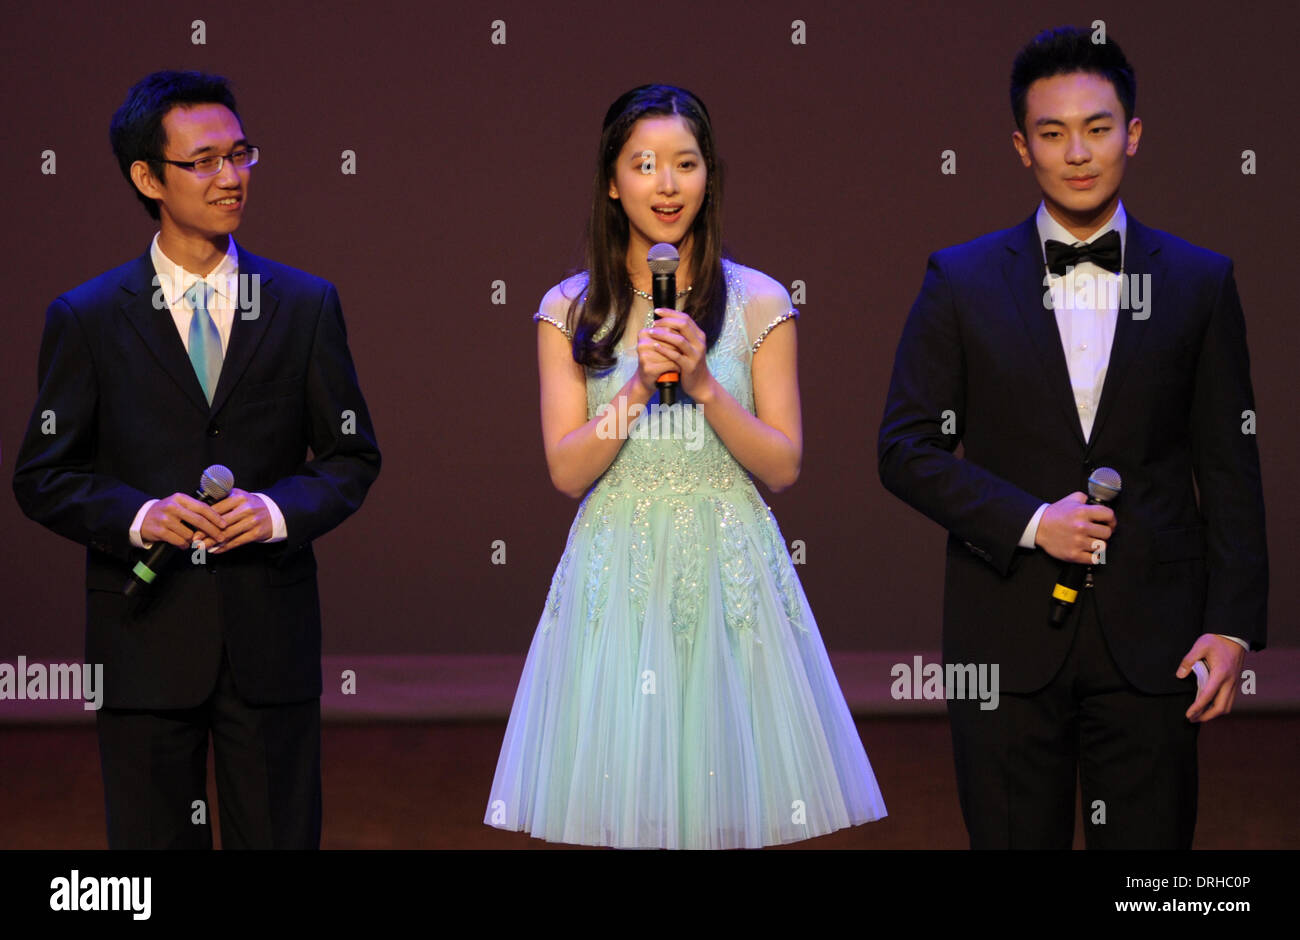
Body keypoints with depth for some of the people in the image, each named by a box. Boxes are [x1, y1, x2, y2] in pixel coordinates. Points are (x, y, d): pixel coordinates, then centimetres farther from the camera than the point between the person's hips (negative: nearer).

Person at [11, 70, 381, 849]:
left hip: (271, 637, 1)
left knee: (282, 838, 6)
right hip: (146, 636, -1)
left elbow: (353, 455, 8)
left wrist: (280, 510, -12)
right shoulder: (85, 318, 1)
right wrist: (137, 516, -16)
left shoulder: (305, 304, 6)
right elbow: (43, 476, 2)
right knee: (152, 843, 7)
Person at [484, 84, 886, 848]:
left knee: (727, 799, 1)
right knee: (619, 803, 1)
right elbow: (566, 471, -2)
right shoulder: (571, 309, 4)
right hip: (616, 574, 0)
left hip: (729, 572, 0)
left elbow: (783, 467, 0)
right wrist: (638, 386, -15)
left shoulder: (759, 303, 3)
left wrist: (704, 384, -13)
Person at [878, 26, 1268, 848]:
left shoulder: (1200, 282, 6)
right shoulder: (962, 281, 4)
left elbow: (1231, 469, 5)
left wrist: (1233, 626, -3)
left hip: (1151, 640, 0)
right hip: (1008, 639, 0)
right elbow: (906, 449, 2)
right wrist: (1028, 522, -11)